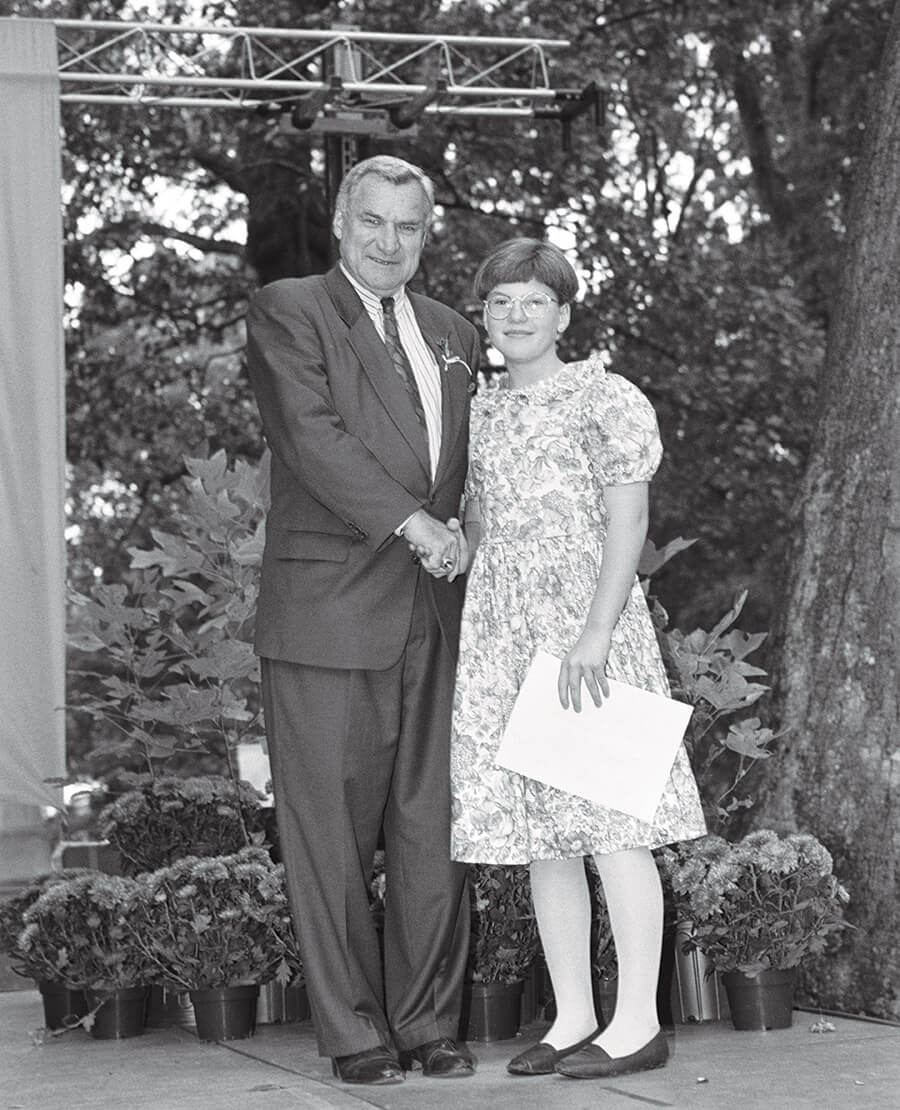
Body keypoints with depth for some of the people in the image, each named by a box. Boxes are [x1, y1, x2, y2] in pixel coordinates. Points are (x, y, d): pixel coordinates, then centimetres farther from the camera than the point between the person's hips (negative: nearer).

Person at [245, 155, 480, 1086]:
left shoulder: (454, 336, 20)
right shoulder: (287, 313, 2)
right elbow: (313, 436, -11)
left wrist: (462, 538, 6)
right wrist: (410, 523, -17)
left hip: (436, 613, 5)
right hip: (330, 612, -5)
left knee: (434, 829, 6)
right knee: (331, 832, -1)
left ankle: (428, 1023, 15)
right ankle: (354, 1032, 7)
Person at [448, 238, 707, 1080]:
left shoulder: (605, 398, -2)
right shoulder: (479, 415, 15)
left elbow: (628, 520, -9)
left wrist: (598, 632, -18)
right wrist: (470, 634, 10)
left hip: (585, 627, -6)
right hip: (499, 633, 6)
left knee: (611, 824, -6)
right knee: (538, 832, 7)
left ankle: (638, 1022, -1)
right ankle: (572, 1016, 13)